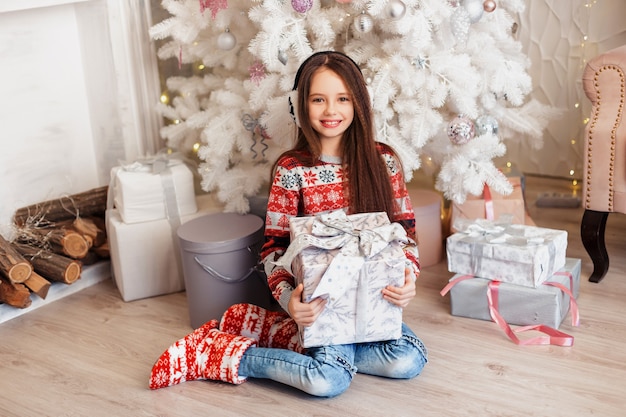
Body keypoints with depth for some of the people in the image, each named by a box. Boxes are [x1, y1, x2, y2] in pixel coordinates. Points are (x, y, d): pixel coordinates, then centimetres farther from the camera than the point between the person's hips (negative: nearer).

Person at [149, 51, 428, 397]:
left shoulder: (382, 161, -1)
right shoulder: (292, 170, -7)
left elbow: (405, 230, 2)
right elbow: (274, 247, -5)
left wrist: (408, 276, -18)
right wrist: (288, 298, -24)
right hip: (319, 297, -4)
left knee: (409, 362, -20)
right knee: (329, 381, -27)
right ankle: (234, 357, -2)